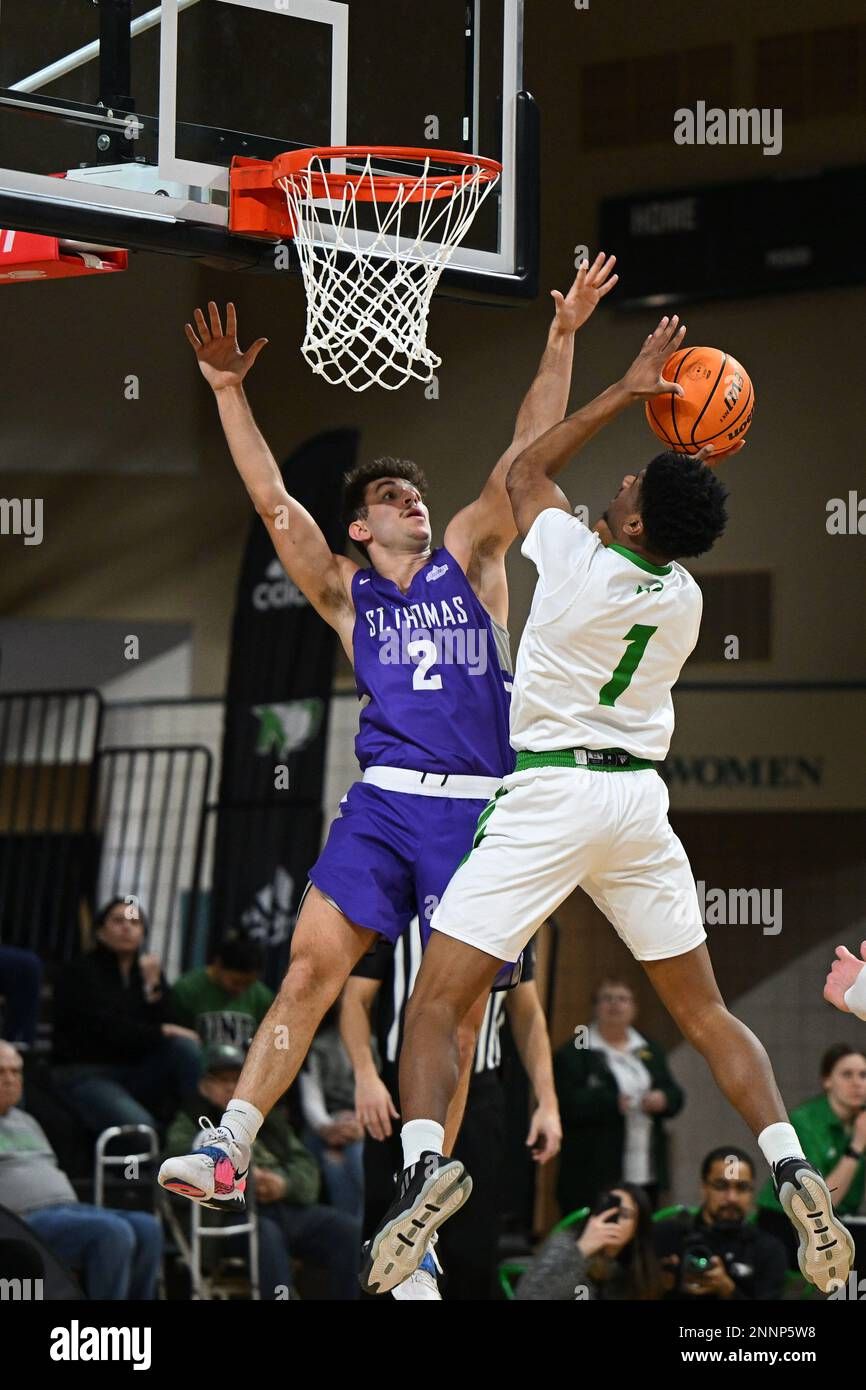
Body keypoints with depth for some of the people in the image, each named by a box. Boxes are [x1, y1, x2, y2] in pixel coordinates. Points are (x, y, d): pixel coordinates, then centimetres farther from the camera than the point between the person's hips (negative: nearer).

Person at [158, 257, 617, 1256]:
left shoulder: (469, 558, 12)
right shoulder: (345, 593, 11)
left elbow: (526, 457, 5)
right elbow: (272, 502, 3)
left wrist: (561, 342, -1)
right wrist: (228, 391, -3)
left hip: (481, 807, 0)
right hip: (384, 799, 0)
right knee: (309, 970, -9)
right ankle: (227, 1153, -8)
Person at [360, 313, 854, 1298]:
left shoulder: (575, 558, -11)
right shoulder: (685, 597, 4)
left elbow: (526, 471, 9)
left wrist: (627, 391, 11)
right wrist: (686, 475, 25)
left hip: (549, 793, -5)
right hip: (640, 796, 5)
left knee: (437, 1002, -4)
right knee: (704, 1012, 14)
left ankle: (423, 1162, -27)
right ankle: (790, 1170, -3)